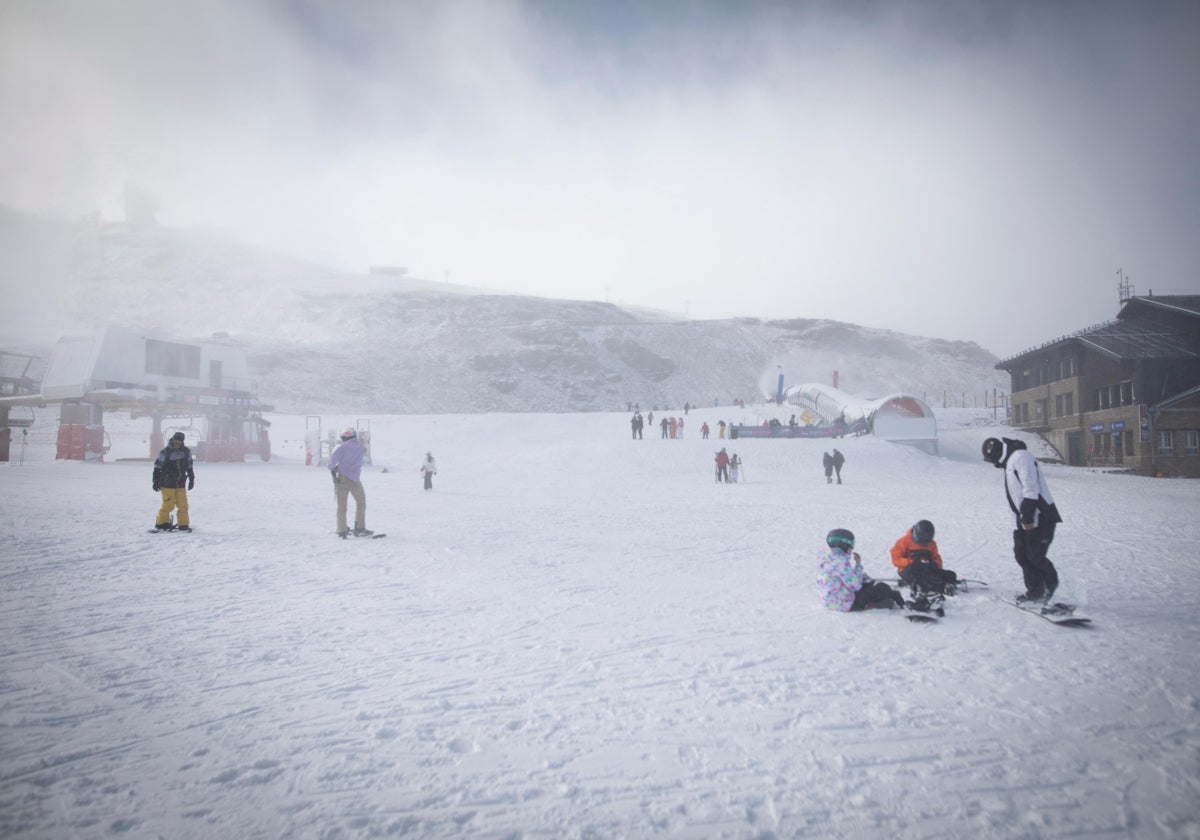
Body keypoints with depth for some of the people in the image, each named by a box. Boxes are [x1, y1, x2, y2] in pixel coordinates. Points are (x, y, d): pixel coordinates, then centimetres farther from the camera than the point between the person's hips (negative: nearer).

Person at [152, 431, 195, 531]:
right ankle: (162, 522, 11)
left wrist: (191, 479, 19)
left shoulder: (186, 451, 5)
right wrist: (155, 481, -3)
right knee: (168, 504, -6)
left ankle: (183, 524, 10)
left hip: (181, 483, 4)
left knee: (183, 504, 1)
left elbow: (189, 467, 17)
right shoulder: (165, 452, -8)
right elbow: (157, 467, -3)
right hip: (167, 483, -4)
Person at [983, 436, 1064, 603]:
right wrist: (1022, 518, 18)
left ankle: (1050, 583, 17)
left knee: (1035, 555, -7)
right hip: (1026, 518, 10)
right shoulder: (1010, 461, 18)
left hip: (1040, 517, -10)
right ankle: (1035, 590, 15)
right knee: (1021, 554, 8)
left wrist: (1028, 518, -23)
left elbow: (1031, 489, -22)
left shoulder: (1020, 456, -15)